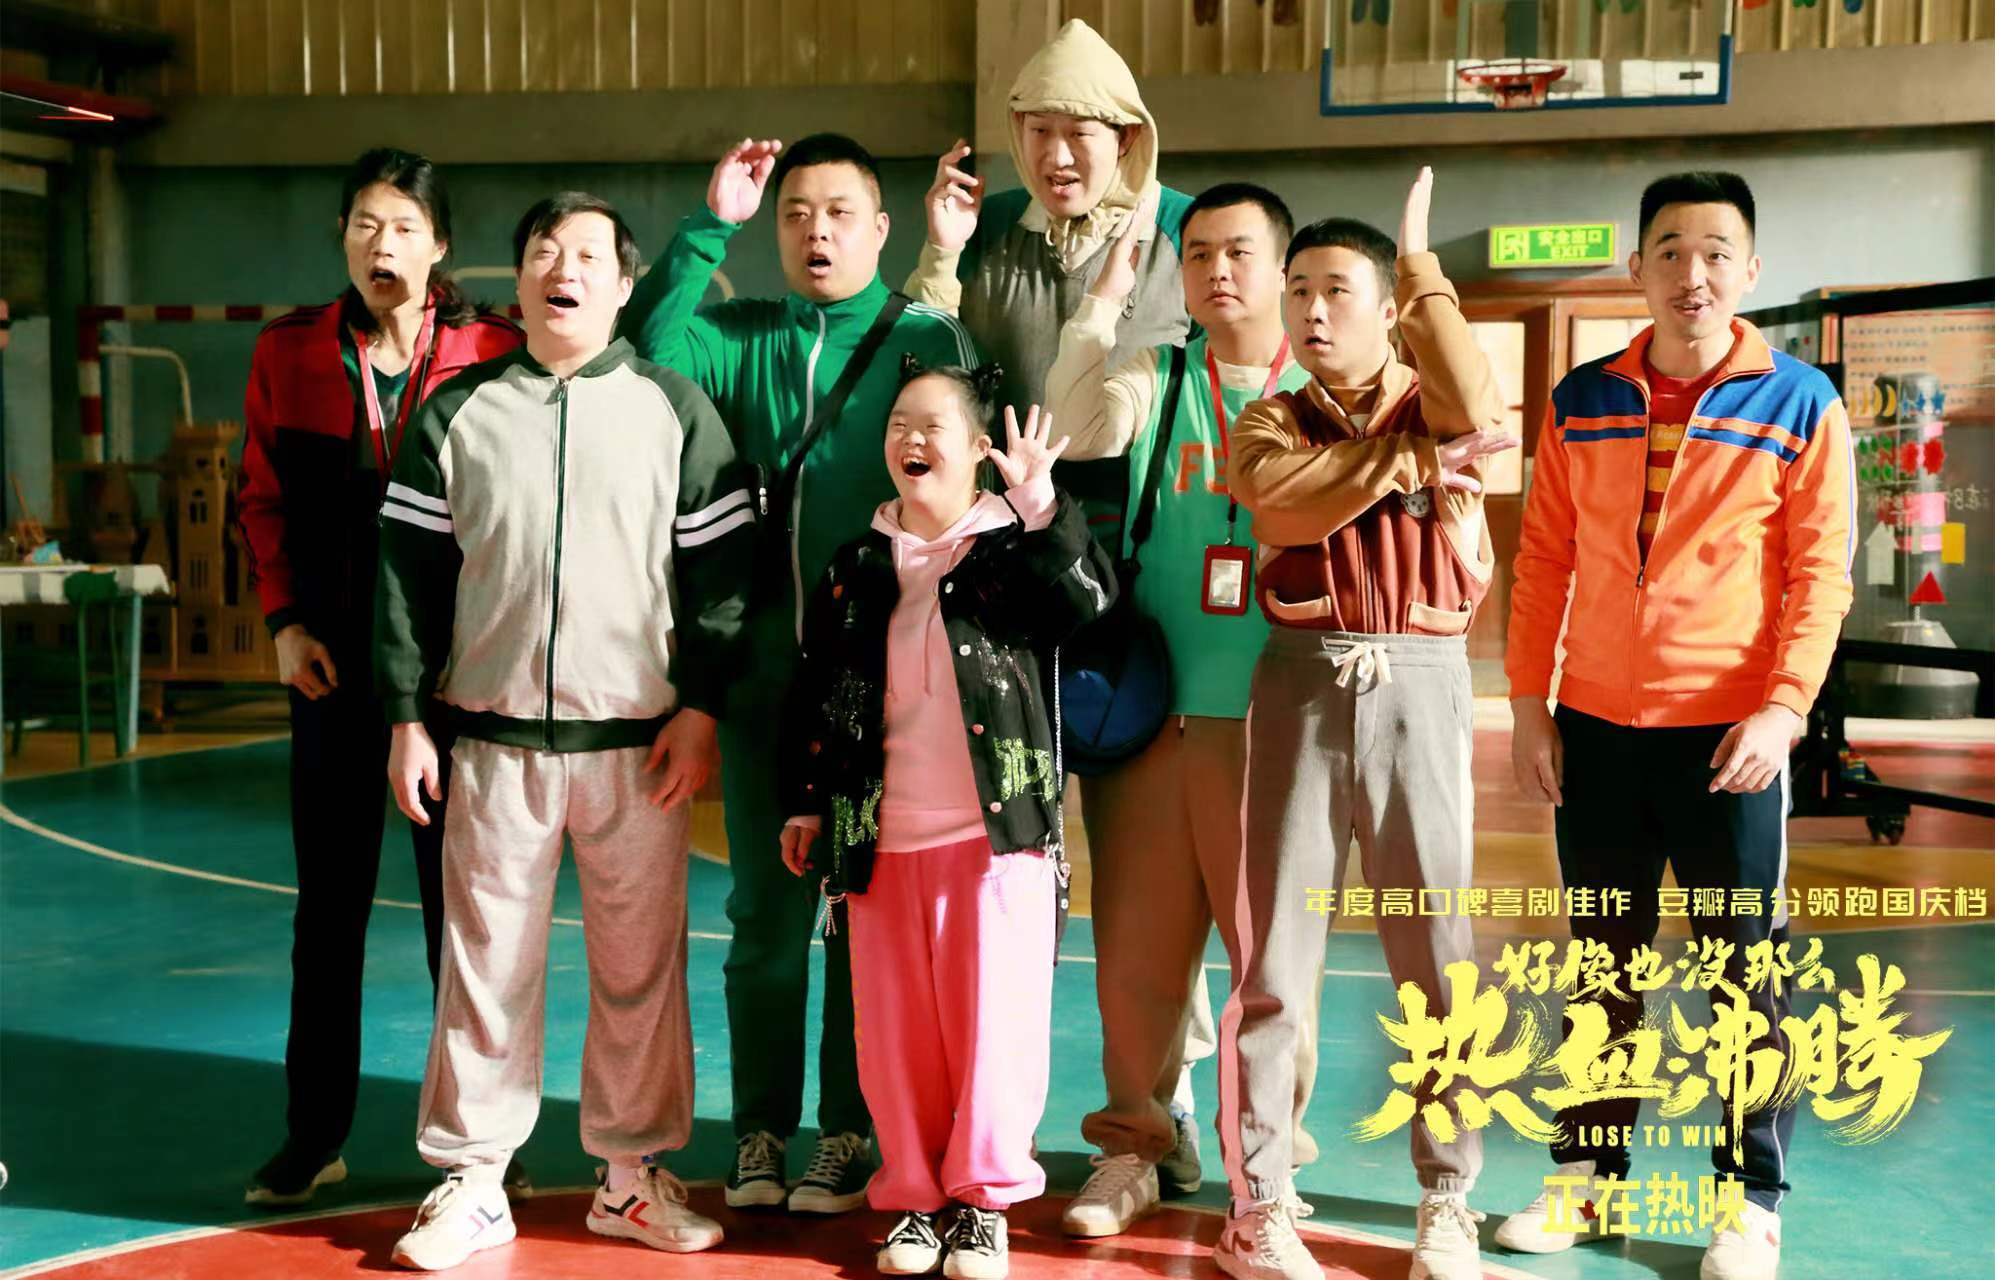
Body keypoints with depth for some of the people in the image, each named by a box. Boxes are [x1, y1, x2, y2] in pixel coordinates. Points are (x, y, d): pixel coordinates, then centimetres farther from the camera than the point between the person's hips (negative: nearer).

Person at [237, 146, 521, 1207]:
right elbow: (262, 496, 9)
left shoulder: (491, 351, -3)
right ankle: (314, 1133, 20)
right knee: (329, 896, 9)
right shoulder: (289, 351, 6)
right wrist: (285, 622, -1)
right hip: (333, 662, 2)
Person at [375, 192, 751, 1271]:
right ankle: (471, 1179, 17)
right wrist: (406, 716, 3)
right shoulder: (457, 412, 8)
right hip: (496, 737, 1)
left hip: (639, 740, -1)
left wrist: (700, 707, -4)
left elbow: (720, 568, 3)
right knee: (486, 959, 5)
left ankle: (633, 1173, 19)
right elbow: (409, 570, 8)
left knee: (639, 962, 5)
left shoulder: (676, 409, 5)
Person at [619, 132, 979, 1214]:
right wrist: (709, 228, -10)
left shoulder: (926, 339, 1)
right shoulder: (738, 338, 9)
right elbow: (639, 351, -9)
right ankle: (761, 1129, 23)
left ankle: (850, 1133, 21)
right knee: (765, 911, 10)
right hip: (763, 669, 2)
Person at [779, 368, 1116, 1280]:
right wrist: (805, 802, 12)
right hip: (881, 834, 3)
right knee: (895, 1028, 7)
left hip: (999, 826, -3)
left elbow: (1087, 601, -16)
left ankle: (984, 1200, 12)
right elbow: (814, 693, 14)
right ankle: (912, 1197, 20)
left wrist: (1041, 506, -22)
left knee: (993, 1017, -1)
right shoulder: (858, 566, 11)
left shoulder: (1016, 547, 2)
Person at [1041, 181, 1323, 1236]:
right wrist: (1105, 298, -11)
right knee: (1137, 944, 7)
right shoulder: (1150, 386, 8)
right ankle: (1140, 1143, 25)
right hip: (1146, 712, 1)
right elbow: (1069, 436, -11)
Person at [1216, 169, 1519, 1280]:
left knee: (1438, 948, 4)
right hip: (1302, 684, 0)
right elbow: (1290, 503, -11)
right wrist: (1421, 449, -10)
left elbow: (1480, 412, -15)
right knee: (1277, 949, 1)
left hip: (1421, 683, 0)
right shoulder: (1270, 422, 11)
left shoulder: (1433, 404, 10)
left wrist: (1421, 268, -3)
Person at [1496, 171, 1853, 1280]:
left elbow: (1821, 572, -4)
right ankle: (1588, 1171, 24)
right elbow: (1544, 559, 7)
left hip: (1730, 733, -3)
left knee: (1747, 971, 5)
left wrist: (1782, 708, -15)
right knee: (1603, 962, 12)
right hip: (1596, 728, 3)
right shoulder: (1582, 401, 6)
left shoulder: (1800, 402, -1)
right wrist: (1530, 705, 2)